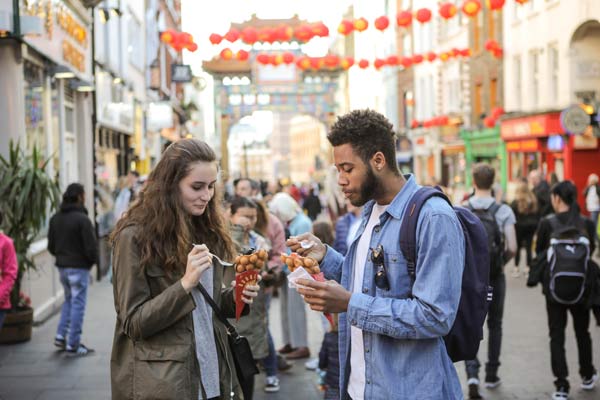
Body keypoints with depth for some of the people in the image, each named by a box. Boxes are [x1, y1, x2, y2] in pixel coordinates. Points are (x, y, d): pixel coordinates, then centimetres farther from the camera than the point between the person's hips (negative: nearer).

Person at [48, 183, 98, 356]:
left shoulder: (55, 218, 5)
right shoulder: (82, 219, -18)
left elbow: (51, 246, 8)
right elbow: (91, 247, -18)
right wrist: (92, 260, 1)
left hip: (62, 266, 7)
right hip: (79, 267, -7)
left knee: (69, 300, 24)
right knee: (78, 304, 2)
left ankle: (61, 336, 19)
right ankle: (73, 346, 6)